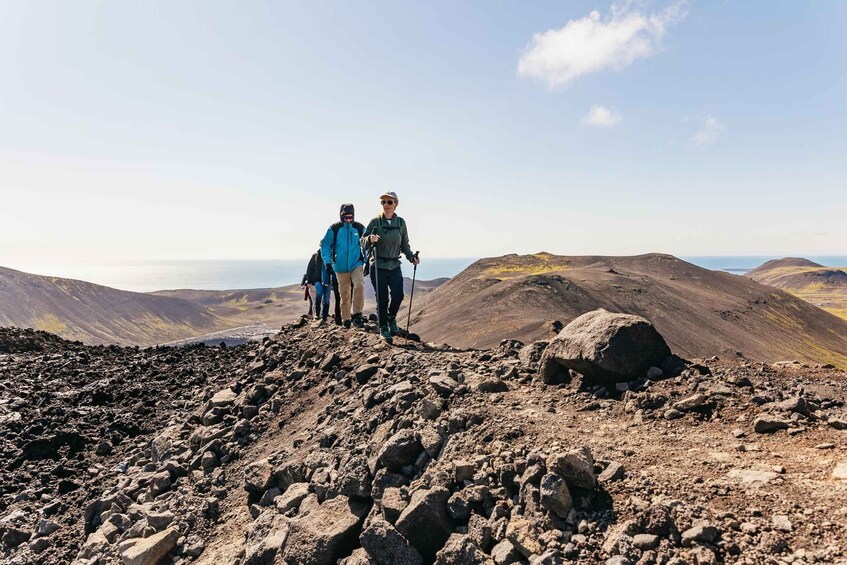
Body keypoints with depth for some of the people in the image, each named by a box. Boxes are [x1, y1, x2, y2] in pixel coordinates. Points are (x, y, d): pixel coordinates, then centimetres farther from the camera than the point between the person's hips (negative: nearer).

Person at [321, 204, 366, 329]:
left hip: (356, 264, 0)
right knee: (344, 294, 8)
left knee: (359, 285, -26)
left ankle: (356, 315, -16)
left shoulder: (359, 228, 0)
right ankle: (346, 320, 23)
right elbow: (325, 245, 2)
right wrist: (327, 262, -6)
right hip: (340, 267, 1)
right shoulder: (334, 229, -3)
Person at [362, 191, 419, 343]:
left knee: (398, 296, -7)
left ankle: (391, 319, 22)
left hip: (395, 266, 3)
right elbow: (363, 242, -5)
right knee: (382, 299, 0)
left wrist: (411, 257, 0)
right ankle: (383, 328, 16)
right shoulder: (375, 222, -3)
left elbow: (404, 244, 15)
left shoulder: (401, 222, 6)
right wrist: (370, 239, -27)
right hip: (378, 266, -2)